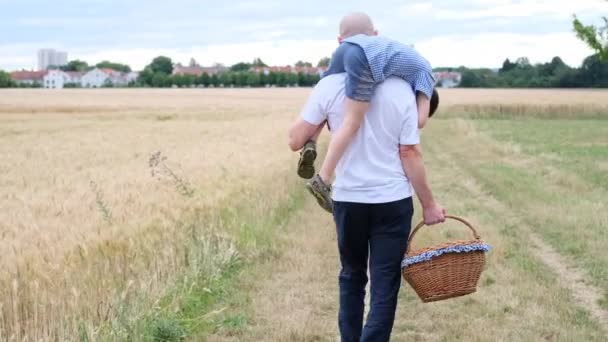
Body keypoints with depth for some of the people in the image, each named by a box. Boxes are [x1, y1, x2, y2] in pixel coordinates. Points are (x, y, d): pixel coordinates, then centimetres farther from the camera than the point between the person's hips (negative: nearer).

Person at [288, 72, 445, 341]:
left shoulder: (330, 86, -7)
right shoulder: (401, 89, -8)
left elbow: (295, 141, -5)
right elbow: (409, 154, -7)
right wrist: (428, 204, 3)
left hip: (347, 200, 2)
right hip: (392, 201, -1)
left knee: (352, 277, 20)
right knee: (385, 285, 4)